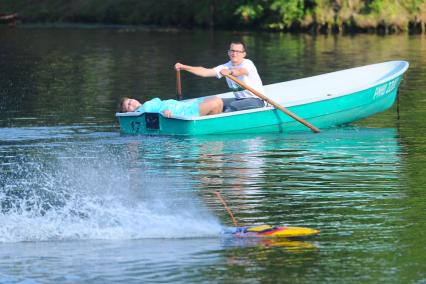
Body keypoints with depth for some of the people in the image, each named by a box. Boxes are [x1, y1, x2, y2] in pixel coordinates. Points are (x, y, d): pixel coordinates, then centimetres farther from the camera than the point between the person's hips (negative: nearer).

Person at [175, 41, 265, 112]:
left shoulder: (247, 64, -15)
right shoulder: (226, 67, 4)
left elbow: (241, 71, -40)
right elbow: (205, 72, -5)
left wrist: (230, 72, -64)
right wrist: (183, 67, -16)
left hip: (256, 100, -7)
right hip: (239, 99, 7)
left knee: (232, 106, -32)